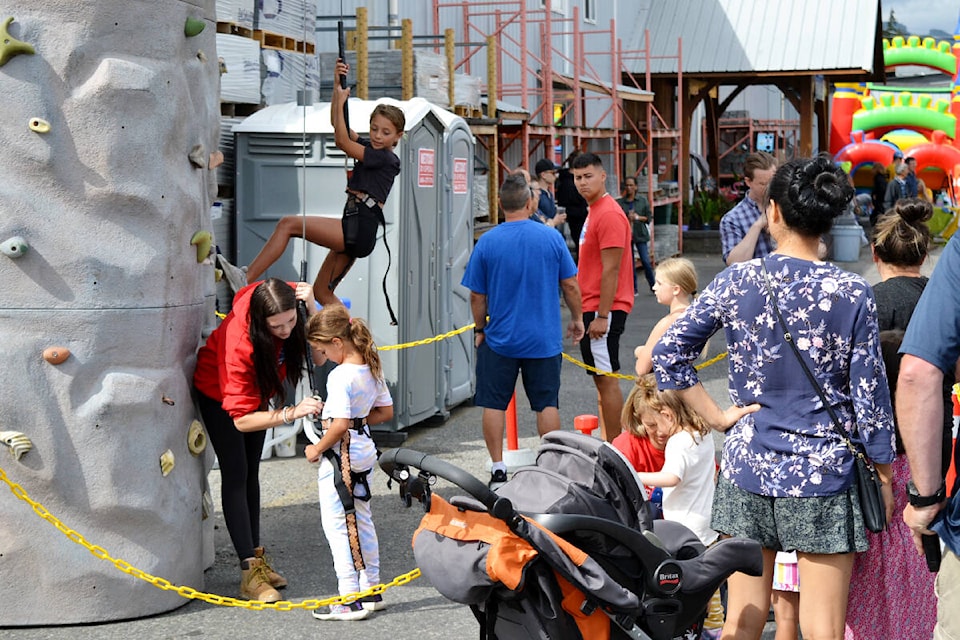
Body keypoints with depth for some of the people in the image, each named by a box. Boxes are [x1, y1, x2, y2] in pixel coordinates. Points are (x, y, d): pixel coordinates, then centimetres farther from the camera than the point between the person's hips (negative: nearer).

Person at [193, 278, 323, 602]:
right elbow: (241, 418, -40)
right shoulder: (239, 342, -43)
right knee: (235, 473, -12)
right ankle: (249, 570, -16)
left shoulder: (289, 301, -30)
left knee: (251, 471, 10)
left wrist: (311, 309, -41)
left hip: (256, 389, 6)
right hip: (218, 392, -6)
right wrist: (292, 413, -50)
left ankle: (256, 556, 16)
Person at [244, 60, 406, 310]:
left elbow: (342, 141, -11)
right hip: (352, 232, 10)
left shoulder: (387, 159, -7)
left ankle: (244, 280, -20)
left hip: (359, 230, -10)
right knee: (322, 291, 12)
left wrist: (341, 101, -5)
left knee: (288, 224, -16)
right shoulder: (368, 147, 18)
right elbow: (337, 123, 15)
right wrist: (338, 87, 3)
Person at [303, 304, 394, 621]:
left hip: (340, 455, -9)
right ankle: (371, 590, 26)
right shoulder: (372, 369, 4)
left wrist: (317, 450, -13)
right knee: (362, 521, 18)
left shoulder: (341, 376, -22)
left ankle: (350, 599, 1)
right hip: (364, 451, 9)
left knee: (337, 525, -1)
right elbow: (386, 411, 12)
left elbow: (340, 424, -26)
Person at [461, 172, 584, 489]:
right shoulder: (551, 238, -6)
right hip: (544, 339, 1)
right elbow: (570, 285, 1)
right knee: (547, 403, 10)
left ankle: (498, 470, 9)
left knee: (494, 404, 8)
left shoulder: (487, 242, -7)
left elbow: (477, 296, -1)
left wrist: (480, 329, 14)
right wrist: (577, 318, 17)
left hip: (500, 338, -1)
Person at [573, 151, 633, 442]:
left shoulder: (608, 214, -15)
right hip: (593, 309, 10)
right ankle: (608, 442, 18)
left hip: (603, 310, -10)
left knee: (606, 378, -8)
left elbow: (611, 270, -19)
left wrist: (601, 316, -22)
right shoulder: (594, 212, 17)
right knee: (602, 378, 12)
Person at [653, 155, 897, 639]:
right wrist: (884, 475, 6)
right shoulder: (852, 294, -8)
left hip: (748, 468, 2)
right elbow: (869, 392, -5)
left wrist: (716, 416, 1)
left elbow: (668, 352, -4)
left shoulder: (736, 281, -4)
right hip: (823, 473, -2)